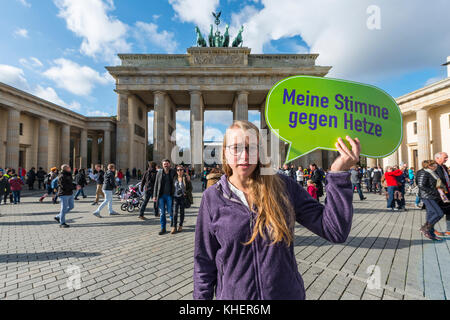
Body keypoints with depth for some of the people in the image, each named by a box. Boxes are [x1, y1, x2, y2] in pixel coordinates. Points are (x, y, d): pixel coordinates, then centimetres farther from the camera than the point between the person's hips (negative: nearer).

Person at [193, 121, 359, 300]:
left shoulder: (283, 187, -11)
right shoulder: (213, 198, -12)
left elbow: (335, 231, -13)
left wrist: (339, 172, -21)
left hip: (288, 294, 1)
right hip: (232, 295, 0)